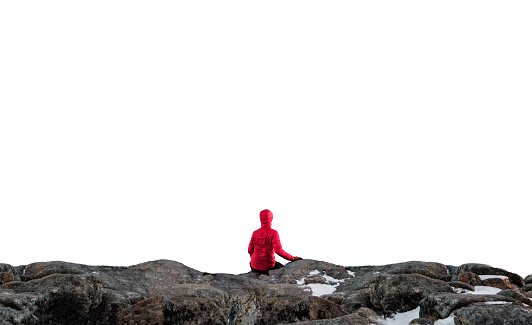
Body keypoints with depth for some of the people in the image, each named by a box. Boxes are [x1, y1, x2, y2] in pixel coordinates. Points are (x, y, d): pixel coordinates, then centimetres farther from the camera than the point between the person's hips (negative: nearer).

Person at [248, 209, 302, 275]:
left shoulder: (255, 233, -1)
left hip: (254, 267, 4)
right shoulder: (273, 233, -14)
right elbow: (279, 251, -22)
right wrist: (292, 258, -12)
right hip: (268, 266, -4)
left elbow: (250, 250, 5)